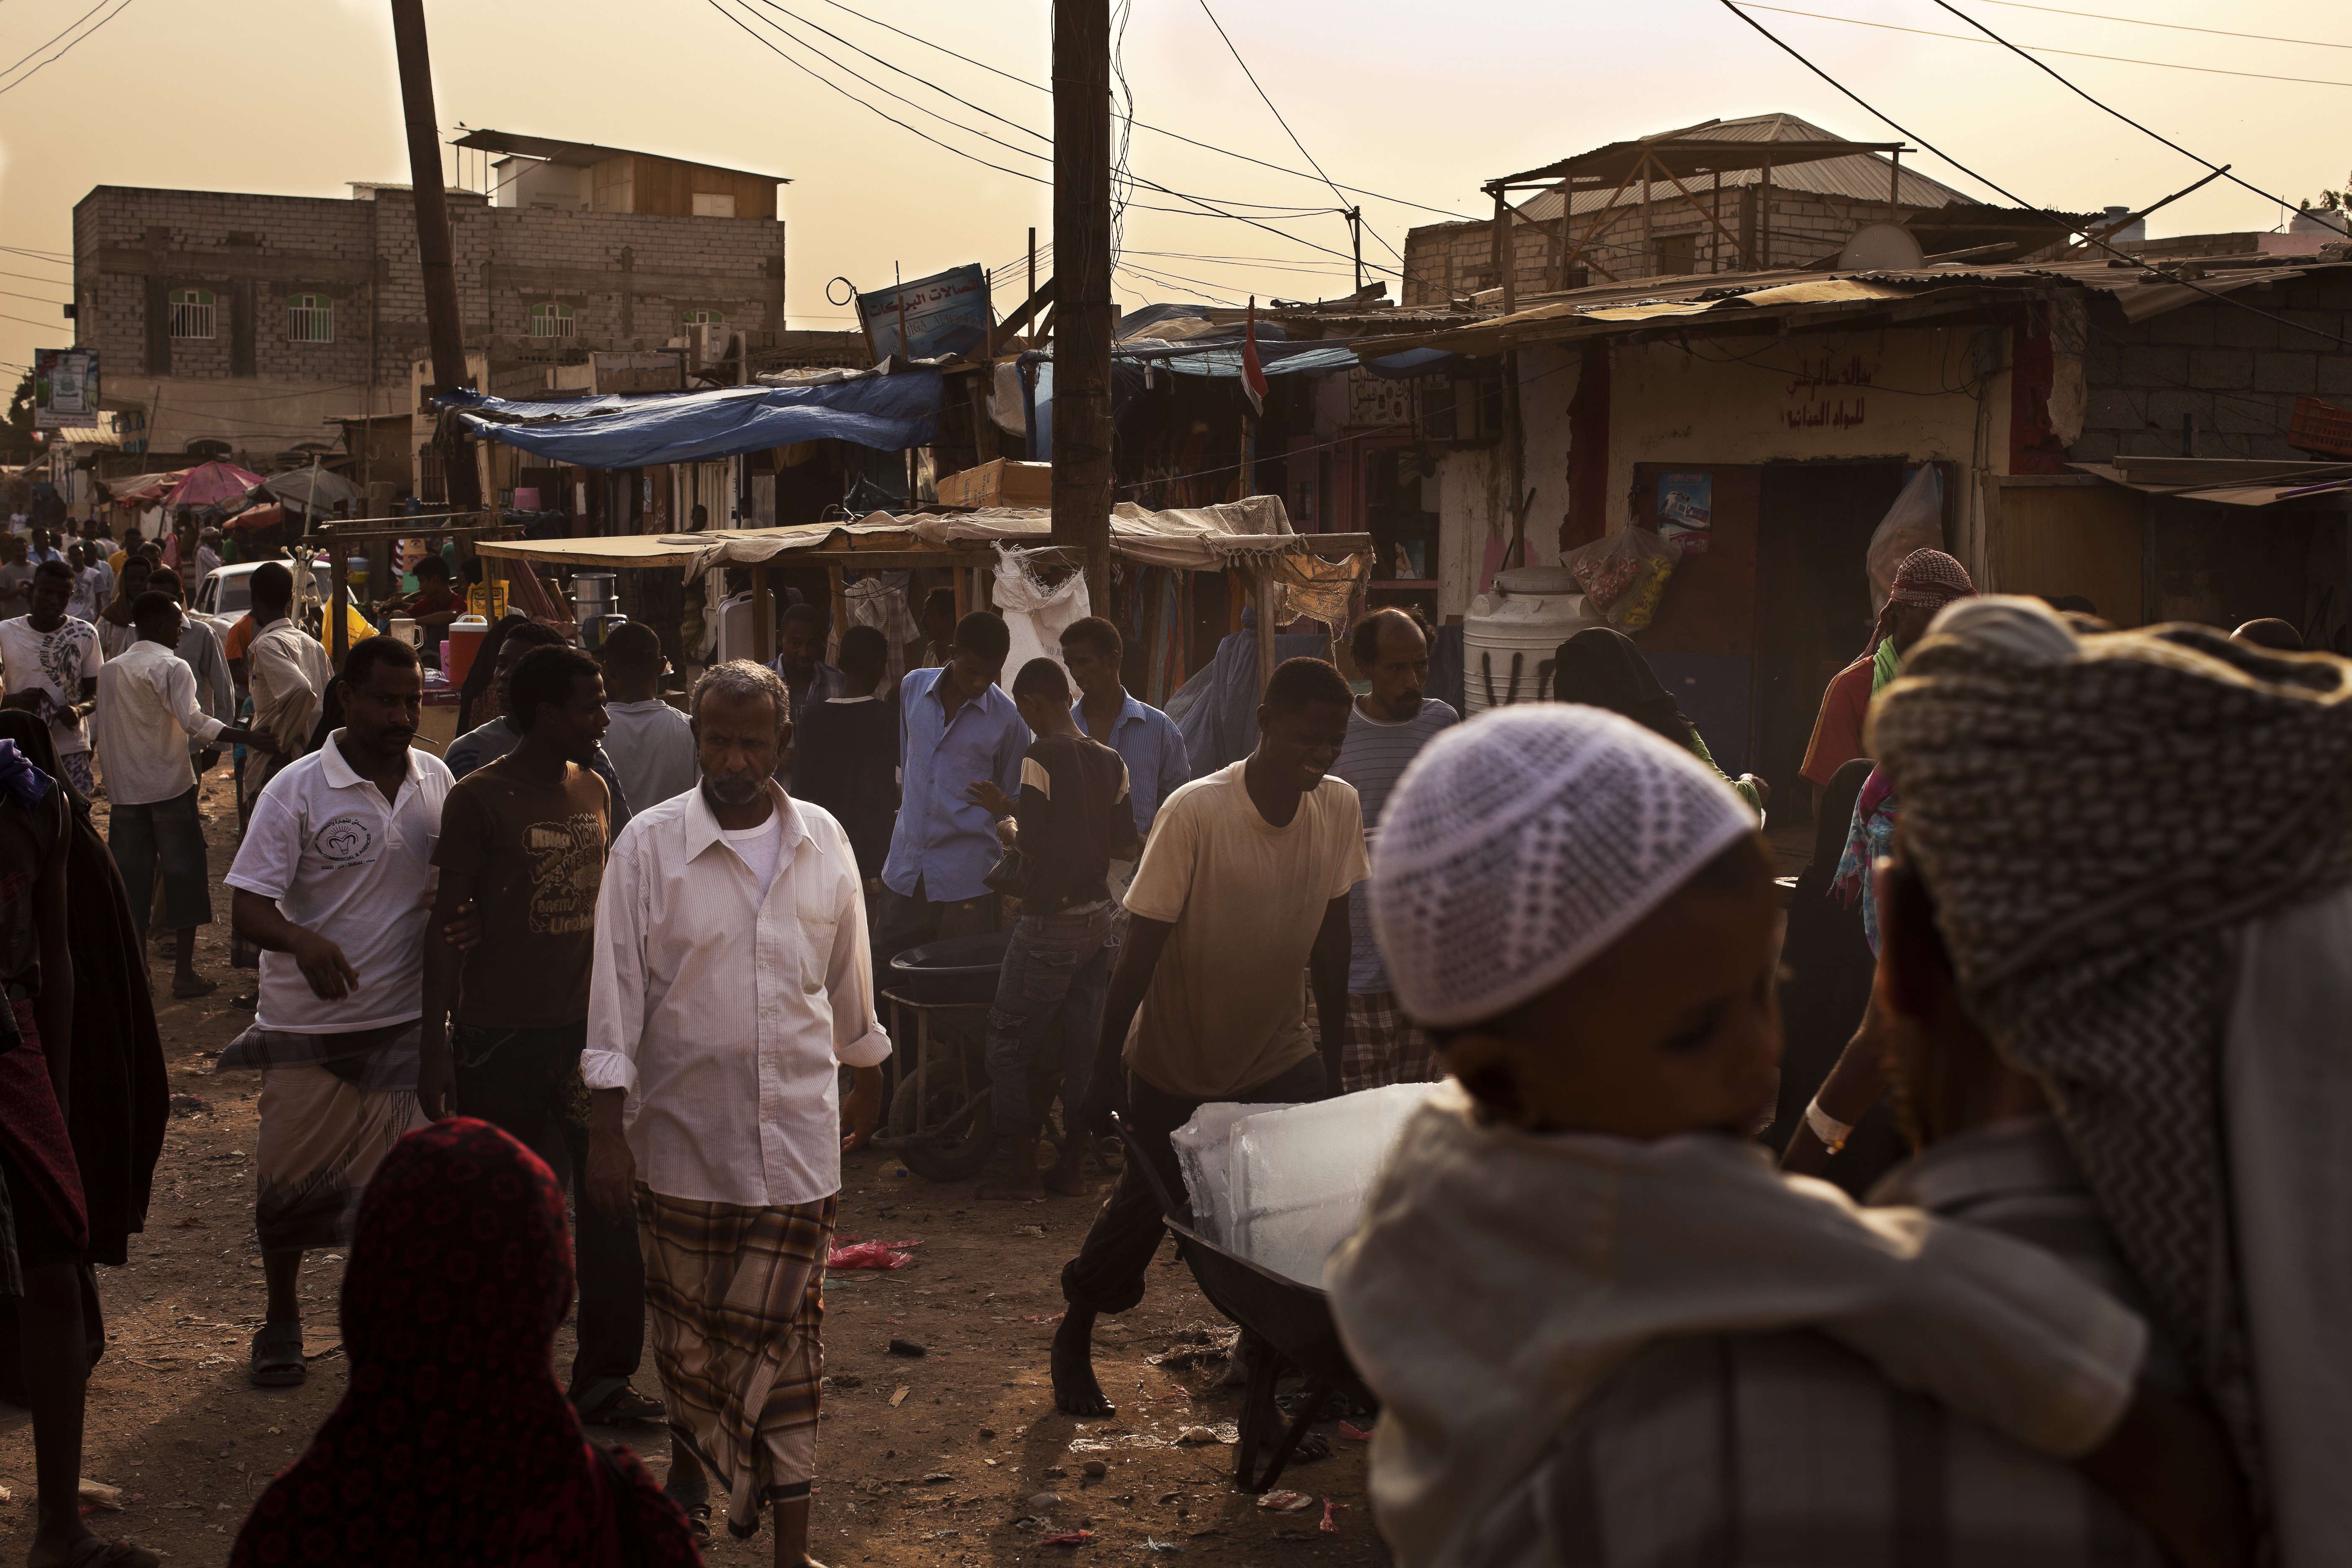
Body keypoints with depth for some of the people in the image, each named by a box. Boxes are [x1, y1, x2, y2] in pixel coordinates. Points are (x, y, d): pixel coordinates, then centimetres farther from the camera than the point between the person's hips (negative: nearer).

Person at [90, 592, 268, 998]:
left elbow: (100, 730, 15)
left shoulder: (110, 670, 10)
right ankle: (184, 972, 2)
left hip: (125, 791, 6)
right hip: (170, 785, -5)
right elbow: (192, 721, -23)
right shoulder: (173, 668, -10)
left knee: (132, 876, 10)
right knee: (182, 874, 2)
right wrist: (247, 737, -27)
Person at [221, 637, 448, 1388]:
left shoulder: (437, 782, 3)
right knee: (290, 1180, 7)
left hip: (407, 1019, 2)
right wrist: (303, 943, -33)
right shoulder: (297, 790, -10)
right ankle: (282, 1321, 28)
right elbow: (248, 905, -14)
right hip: (309, 1024, -2)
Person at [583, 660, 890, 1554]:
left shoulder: (823, 841, 1)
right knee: (687, 1321, 13)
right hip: (681, 1131, -1)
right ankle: (690, 1469, 39)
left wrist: (867, 1074, 24)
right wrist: (606, 1128, -10)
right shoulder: (649, 845, -7)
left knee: (781, 1331, 1)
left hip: (796, 1131, 1)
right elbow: (616, 988, -7)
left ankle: (790, 1538, 8)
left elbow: (848, 973, 14)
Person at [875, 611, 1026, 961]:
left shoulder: (1008, 719, -6)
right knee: (884, 970, 7)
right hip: (905, 866, 4)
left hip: (965, 876, -4)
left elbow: (1012, 796, 7)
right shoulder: (913, 687, 5)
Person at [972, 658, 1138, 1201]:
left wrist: (1010, 830, 3)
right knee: (1084, 1046, 12)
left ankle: (1021, 1168, 6)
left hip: (1049, 925, -7)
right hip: (1097, 921, 7)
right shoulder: (1111, 762, 7)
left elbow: (1032, 845, -20)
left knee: (1008, 1044, 4)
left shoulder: (1042, 758, -14)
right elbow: (1126, 847, 11)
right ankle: (1072, 1165, 17)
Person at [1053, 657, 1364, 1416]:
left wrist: (1332, 1053, 11)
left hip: (1280, 1058, 4)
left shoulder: (1340, 806, -9)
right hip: (1175, 1068, -4)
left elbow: (1330, 933, 5)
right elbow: (1141, 948, -19)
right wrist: (1106, 1070, -15)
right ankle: (1074, 1337, 36)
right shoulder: (1196, 812, -24)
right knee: (1144, 1206, 10)